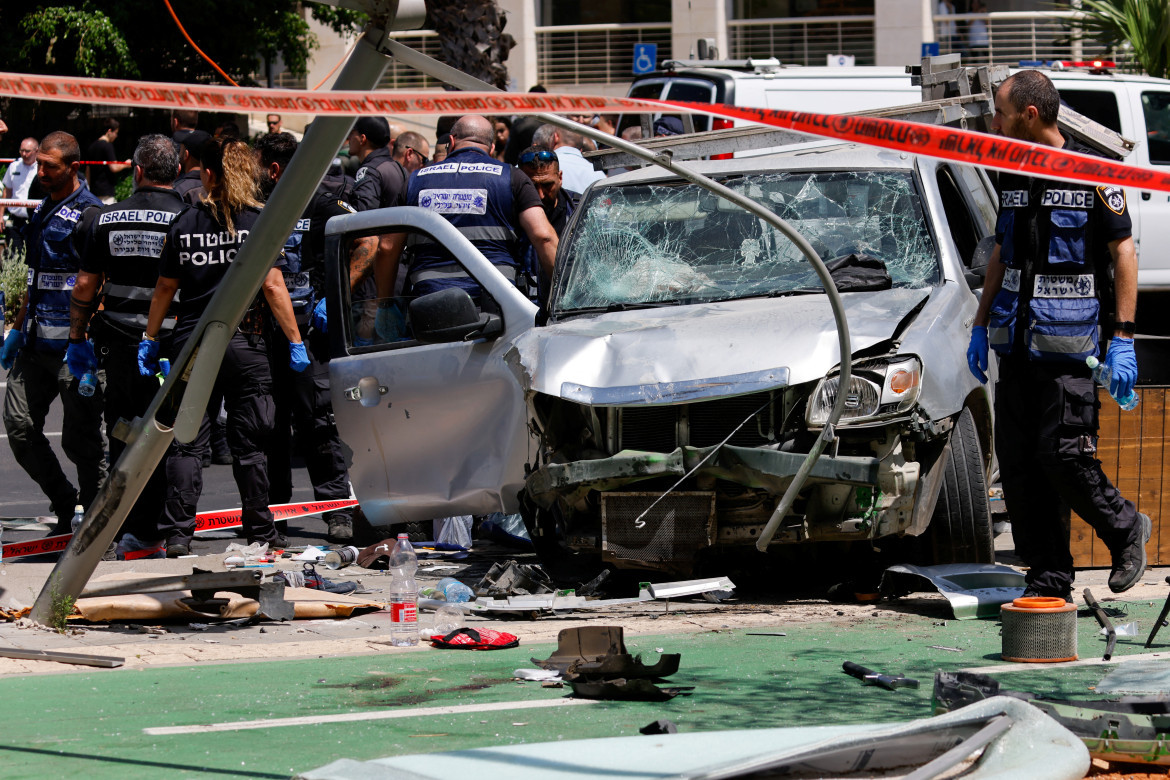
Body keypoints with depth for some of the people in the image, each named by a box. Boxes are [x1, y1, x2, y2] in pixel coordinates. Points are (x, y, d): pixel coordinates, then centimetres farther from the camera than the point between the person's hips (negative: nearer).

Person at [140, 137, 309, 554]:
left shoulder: (185, 224, 3)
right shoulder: (259, 222, -4)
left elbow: (165, 288, 9)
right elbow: (273, 288, -8)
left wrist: (150, 339, 18)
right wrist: (295, 341, -3)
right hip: (243, 343, -2)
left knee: (187, 442, 4)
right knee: (249, 445, 6)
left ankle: (178, 533, -1)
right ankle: (259, 531, 12)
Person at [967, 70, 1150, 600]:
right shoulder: (1012, 177, 12)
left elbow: (1124, 252, -6)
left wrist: (1123, 339, -10)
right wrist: (981, 326, 18)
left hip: (1069, 347, -7)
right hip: (1017, 344, 7)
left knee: (1063, 454, -13)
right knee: (1017, 465, 2)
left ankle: (1125, 531, 12)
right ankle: (1047, 581, 9)